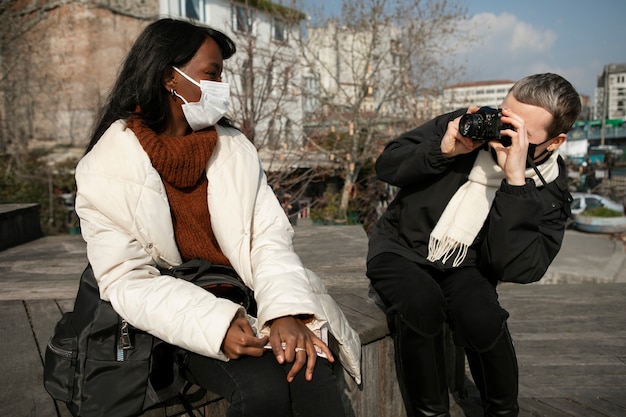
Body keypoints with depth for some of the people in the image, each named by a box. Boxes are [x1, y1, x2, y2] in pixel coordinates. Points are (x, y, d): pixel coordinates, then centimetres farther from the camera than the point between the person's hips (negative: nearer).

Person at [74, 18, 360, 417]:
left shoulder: (233, 146, 3)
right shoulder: (104, 171, -6)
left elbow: (269, 239, -4)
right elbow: (128, 281, -12)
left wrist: (286, 311, -22)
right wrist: (215, 324, -27)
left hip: (246, 297, 2)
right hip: (181, 321, -2)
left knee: (311, 373, -25)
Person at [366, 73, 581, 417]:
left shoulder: (547, 192, -7)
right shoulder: (467, 124, -5)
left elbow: (517, 269, -24)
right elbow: (386, 166, -3)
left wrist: (515, 180, -28)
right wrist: (442, 152, -20)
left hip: (461, 266, 0)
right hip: (400, 246, 0)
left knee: (483, 318, -31)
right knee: (421, 302, -32)